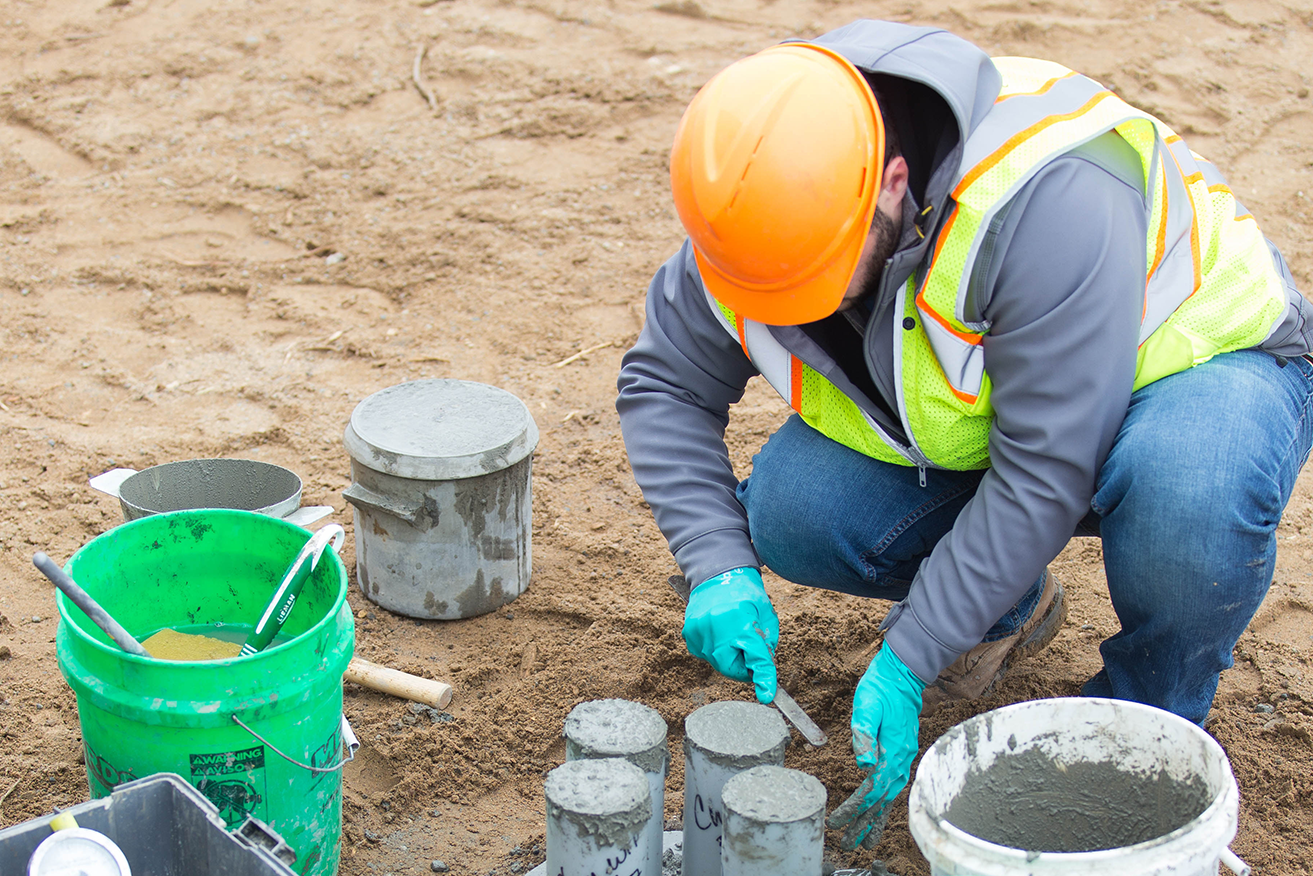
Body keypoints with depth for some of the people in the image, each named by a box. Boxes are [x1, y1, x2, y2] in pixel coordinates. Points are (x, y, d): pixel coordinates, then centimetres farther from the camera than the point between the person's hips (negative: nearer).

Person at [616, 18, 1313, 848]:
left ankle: (1144, 718, -8)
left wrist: (907, 663, -32)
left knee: (1188, 496, -41)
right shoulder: (768, 205, -20)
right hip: (966, 421, 5)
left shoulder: (1045, 199, -39)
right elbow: (665, 384, -7)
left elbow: (1046, 474, -35)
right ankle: (1010, 605, 10)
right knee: (787, 514, -20)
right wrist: (720, 569, -20)